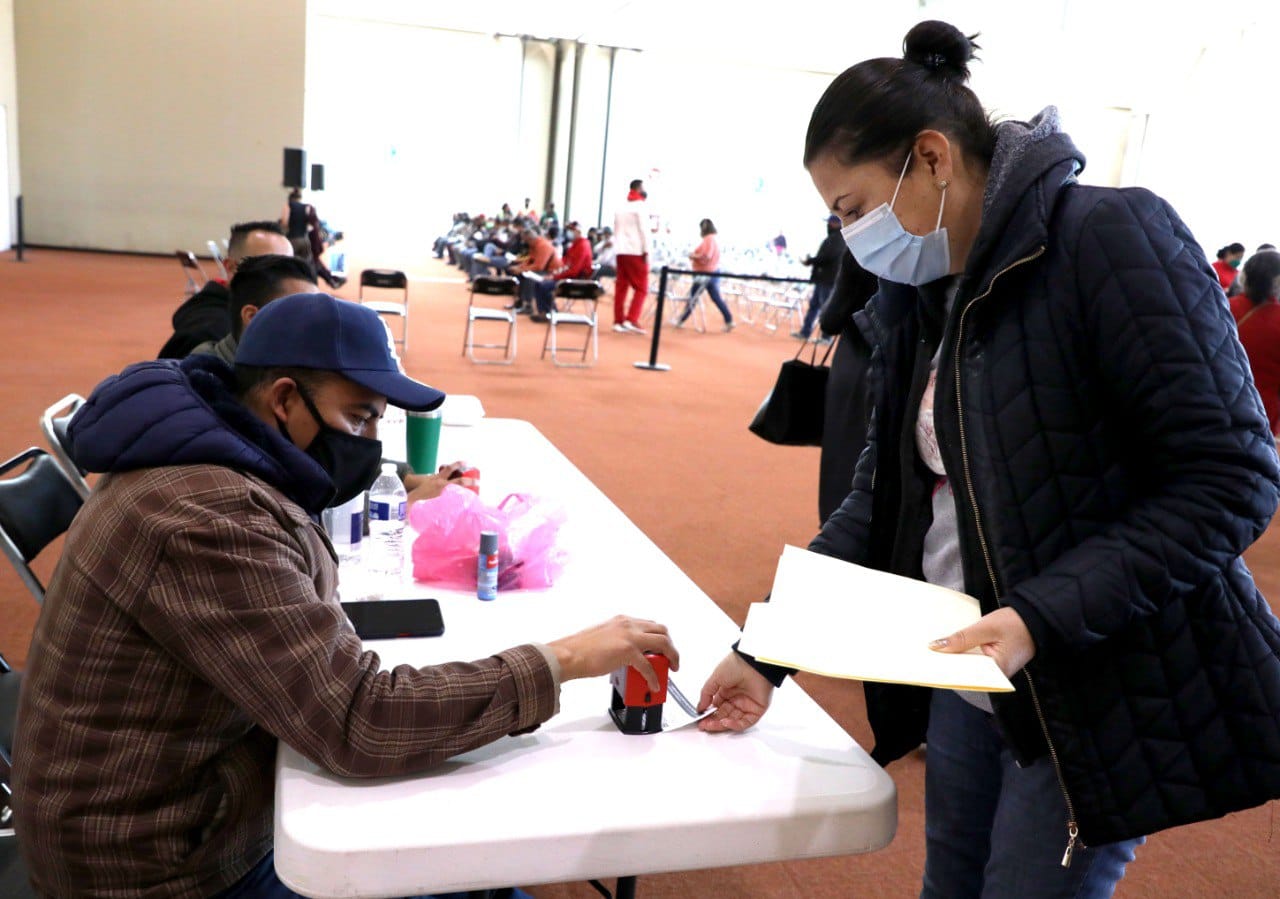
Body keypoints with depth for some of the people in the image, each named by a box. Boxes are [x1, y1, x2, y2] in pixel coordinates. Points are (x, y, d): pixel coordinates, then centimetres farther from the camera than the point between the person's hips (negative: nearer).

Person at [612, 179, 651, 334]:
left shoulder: (621, 209, 20)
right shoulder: (640, 206, -3)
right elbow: (644, 230, -11)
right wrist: (646, 251, -10)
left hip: (620, 252, 7)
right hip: (635, 252, -7)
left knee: (621, 287, 6)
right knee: (641, 287, -4)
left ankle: (618, 321, 4)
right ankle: (631, 320, -13)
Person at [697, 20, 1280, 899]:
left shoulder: (1111, 237, -18)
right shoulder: (915, 296, 4)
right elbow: (883, 499, 5)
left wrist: (1044, 615, -27)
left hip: (1107, 691, -6)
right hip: (968, 681, 7)